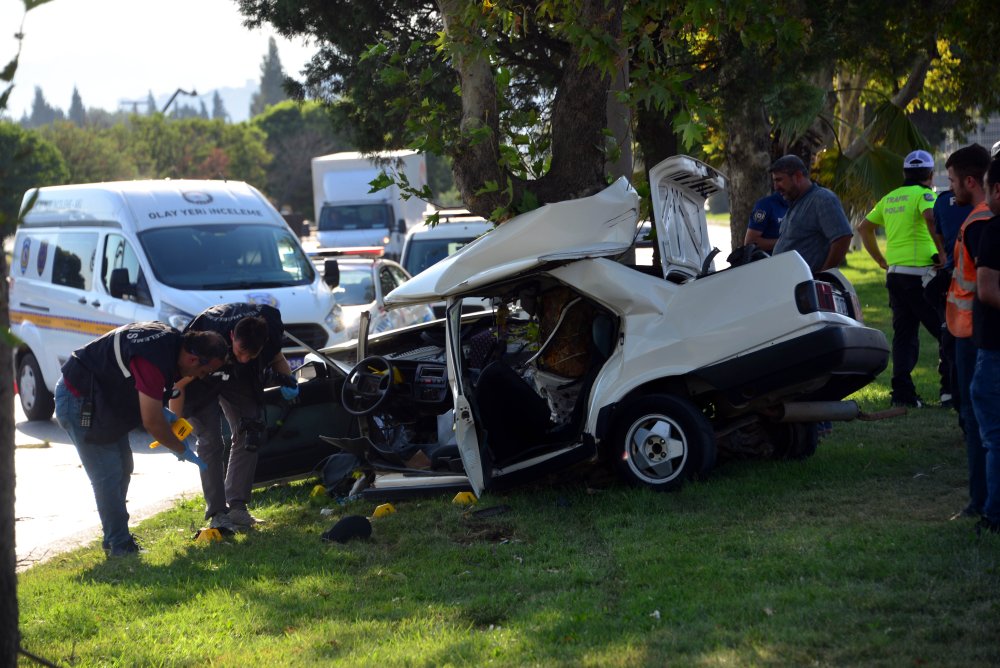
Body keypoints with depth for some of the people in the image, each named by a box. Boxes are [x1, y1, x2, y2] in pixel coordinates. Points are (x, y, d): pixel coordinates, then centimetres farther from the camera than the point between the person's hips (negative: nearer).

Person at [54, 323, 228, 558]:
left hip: (105, 397, 10)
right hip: (78, 399, -10)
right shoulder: (154, 361, -32)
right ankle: (120, 547, -3)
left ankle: (117, 539, 23)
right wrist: (180, 448, -10)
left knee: (122, 468, 14)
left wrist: (163, 413, 5)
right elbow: (152, 423, -26)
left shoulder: (172, 339, -2)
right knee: (109, 476, -9)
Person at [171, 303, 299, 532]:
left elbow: (276, 356, -4)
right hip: (203, 381, -4)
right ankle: (217, 514, -12)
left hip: (240, 379, 4)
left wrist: (287, 378, -25)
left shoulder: (270, 326, -30)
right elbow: (179, 381, -31)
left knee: (249, 435, -4)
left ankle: (236, 506, 4)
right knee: (210, 442, -14)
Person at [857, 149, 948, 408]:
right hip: (920, 273, -7)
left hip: (895, 273, 7)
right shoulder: (923, 194, -6)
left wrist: (881, 260, 23)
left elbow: (864, 227, 23)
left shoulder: (890, 198, 17)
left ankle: (902, 391, 3)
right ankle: (950, 387, -5)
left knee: (903, 333, 9)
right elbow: (931, 217, -27)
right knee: (946, 331, 0)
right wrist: (942, 253, -20)